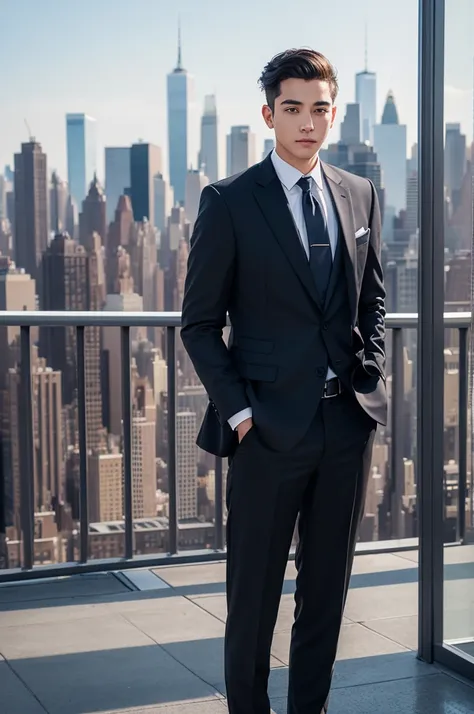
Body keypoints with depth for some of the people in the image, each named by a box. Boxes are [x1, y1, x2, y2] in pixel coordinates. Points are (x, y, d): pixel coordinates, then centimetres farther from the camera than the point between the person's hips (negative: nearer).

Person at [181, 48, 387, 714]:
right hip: (270, 425, -4)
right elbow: (200, 322, -4)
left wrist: (372, 373, 5)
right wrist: (237, 409, -10)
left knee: (327, 584, 14)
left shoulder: (360, 195, 9)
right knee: (254, 590, 7)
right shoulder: (229, 201, -5)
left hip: (349, 419, 5)